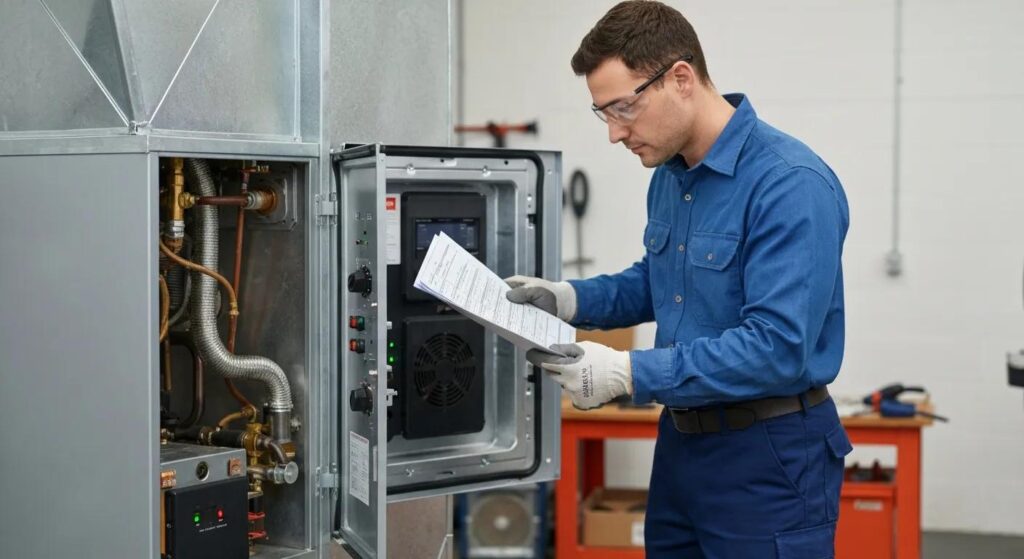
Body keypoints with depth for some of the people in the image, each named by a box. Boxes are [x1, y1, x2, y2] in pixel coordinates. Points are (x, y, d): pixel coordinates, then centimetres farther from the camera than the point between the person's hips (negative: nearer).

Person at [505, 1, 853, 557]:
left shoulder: (792, 185, -23)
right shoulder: (669, 174, 6)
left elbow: (778, 348, -29)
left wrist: (630, 374, -29)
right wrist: (571, 299, 2)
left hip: (769, 459, -8)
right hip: (681, 442, 9)